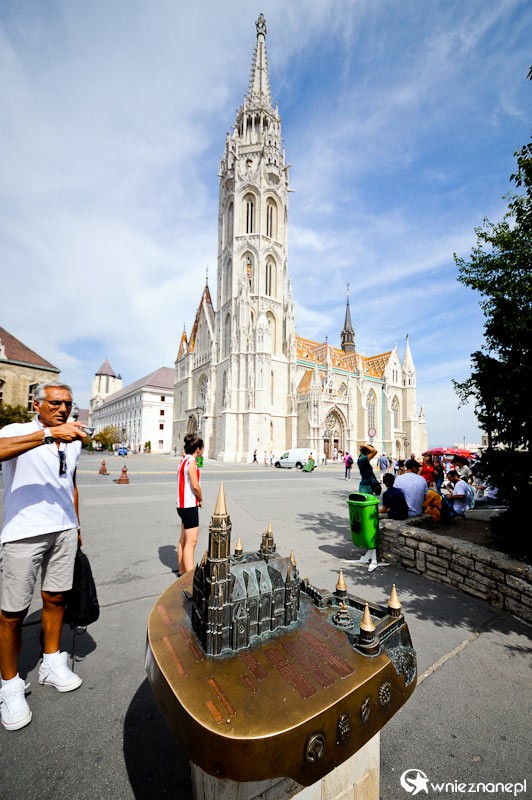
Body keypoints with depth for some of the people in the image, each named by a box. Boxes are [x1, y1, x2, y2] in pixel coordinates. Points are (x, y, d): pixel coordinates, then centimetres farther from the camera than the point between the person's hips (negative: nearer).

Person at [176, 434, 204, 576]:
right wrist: (201, 499, -7)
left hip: (183, 504, 10)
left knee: (184, 539, 20)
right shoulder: (191, 462, -18)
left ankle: (182, 570, 32)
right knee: (191, 542, -6)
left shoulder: (184, 460, 10)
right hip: (189, 505, -10)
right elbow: (195, 486, -21)